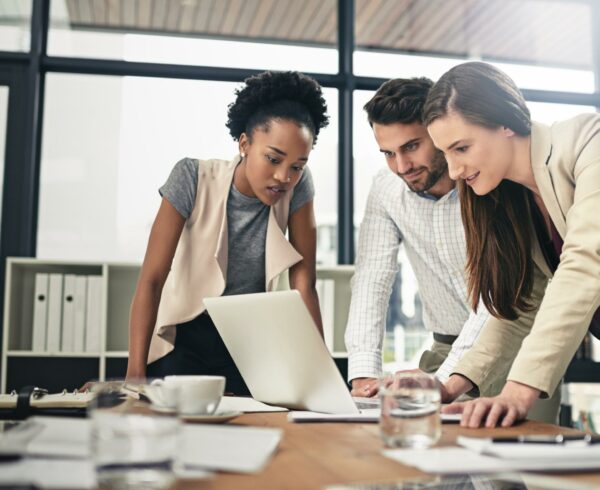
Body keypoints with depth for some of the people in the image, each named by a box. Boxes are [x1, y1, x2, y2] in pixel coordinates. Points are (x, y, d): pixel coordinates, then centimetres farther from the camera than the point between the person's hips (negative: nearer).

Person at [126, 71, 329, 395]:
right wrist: (136, 373, -29)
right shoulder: (193, 178, -18)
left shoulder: (297, 186, -11)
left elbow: (303, 285, -12)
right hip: (184, 340, -2)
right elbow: (152, 279, -21)